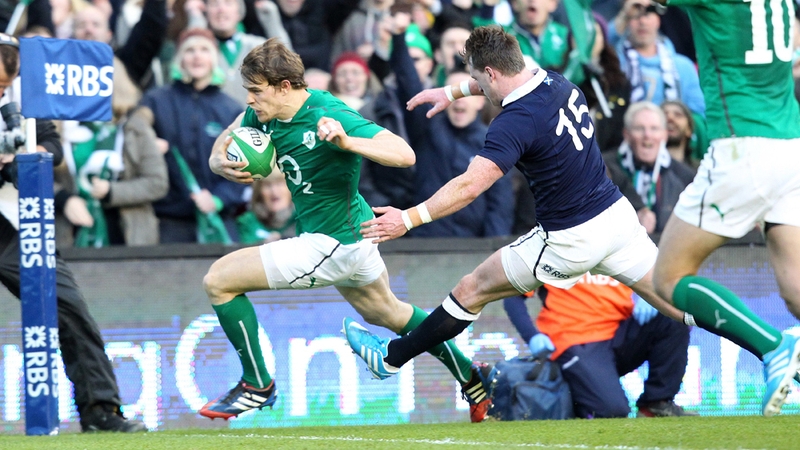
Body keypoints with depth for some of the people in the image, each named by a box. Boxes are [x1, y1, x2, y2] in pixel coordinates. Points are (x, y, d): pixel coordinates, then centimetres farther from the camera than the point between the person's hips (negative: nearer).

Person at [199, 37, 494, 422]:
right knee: (386, 313, 31)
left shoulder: (330, 117, -29)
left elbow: (404, 155, -35)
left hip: (330, 246, -10)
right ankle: (472, 380, 43)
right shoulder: (264, 113, -5)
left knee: (218, 280, -9)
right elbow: (220, 150, 8)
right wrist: (222, 164, -16)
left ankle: (257, 385, 4)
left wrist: (347, 142, -49)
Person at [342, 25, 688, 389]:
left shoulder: (514, 123, -20)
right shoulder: (555, 82, 3)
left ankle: (391, 358, 20)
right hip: (617, 213, 7)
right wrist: (452, 92, 32)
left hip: (570, 241, -7)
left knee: (473, 289, 8)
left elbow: (469, 186, -28)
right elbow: (508, 80, 28)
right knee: (675, 302, 8)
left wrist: (408, 219, -26)